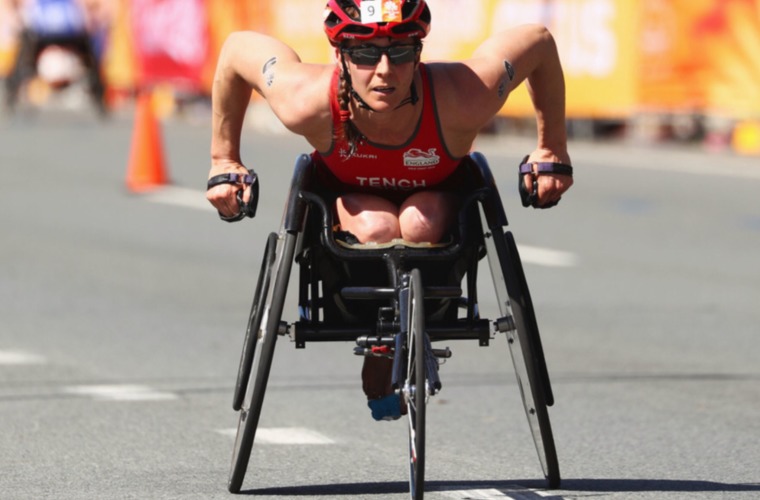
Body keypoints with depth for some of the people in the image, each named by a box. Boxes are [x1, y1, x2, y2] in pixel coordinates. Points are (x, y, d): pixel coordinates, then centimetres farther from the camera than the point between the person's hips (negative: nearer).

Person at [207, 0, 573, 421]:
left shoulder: (461, 102, -38)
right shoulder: (308, 104, -36)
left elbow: (538, 42, -22)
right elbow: (237, 47, -18)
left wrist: (552, 150, -12)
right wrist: (223, 161, -8)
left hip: (434, 198, 0)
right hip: (350, 197, 0)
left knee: (419, 225, -35)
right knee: (376, 230, -34)